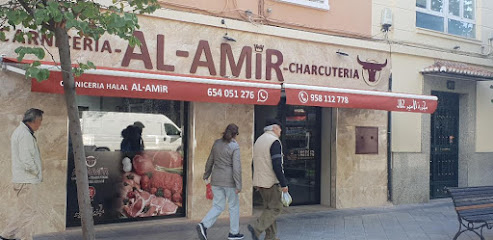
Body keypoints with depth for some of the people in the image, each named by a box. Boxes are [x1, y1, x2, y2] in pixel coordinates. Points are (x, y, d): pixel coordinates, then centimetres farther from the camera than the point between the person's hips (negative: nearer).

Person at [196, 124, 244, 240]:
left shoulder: (217, 143, 5)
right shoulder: (234, 147, -13)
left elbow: (210, 161, 13)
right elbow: (236, 167, -18)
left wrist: (206, 175, 26)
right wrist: (238, 186, -15)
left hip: (216, 179, 5)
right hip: (229, 180, -5)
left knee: (218, 206, 11)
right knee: (234, 205, 13)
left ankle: (204, 225, -10)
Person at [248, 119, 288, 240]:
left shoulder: (258, 140, 15)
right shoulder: (274, 141, -13)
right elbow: (277, 165, -20)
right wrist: (283, 183, -16)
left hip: (259, 181, 9)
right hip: (271, 182, -9)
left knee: (268, 208, 13)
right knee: (276, 208, -2)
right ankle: (256, 227, -15)